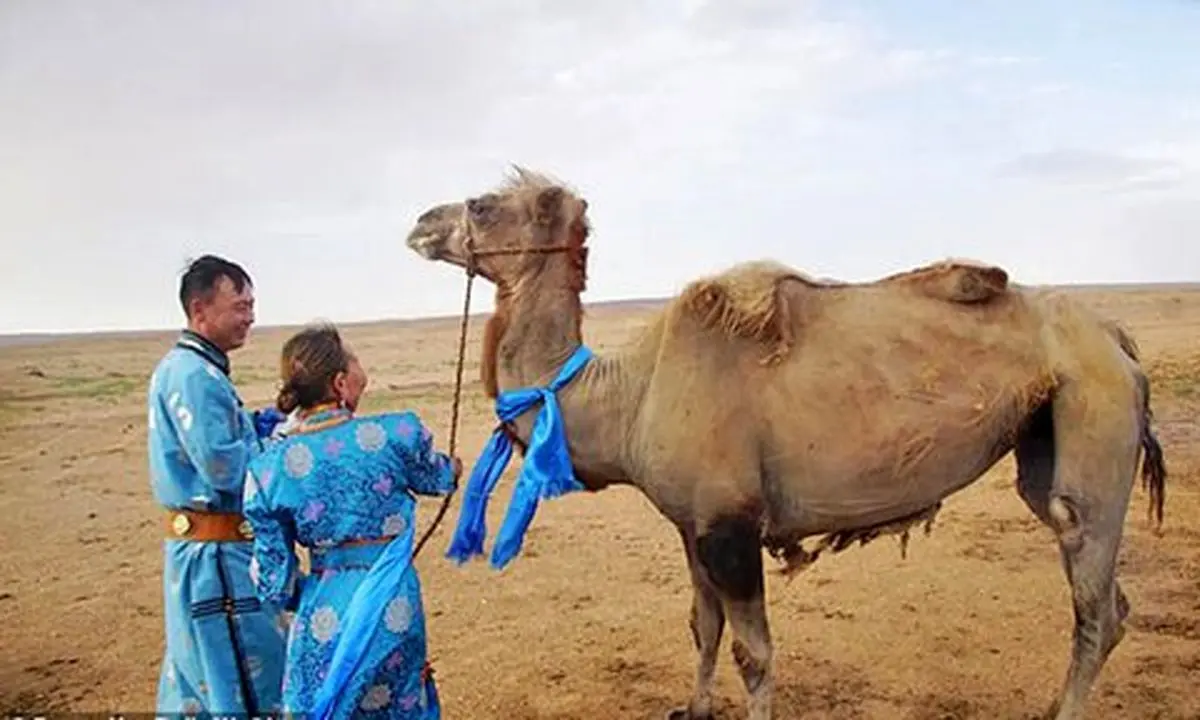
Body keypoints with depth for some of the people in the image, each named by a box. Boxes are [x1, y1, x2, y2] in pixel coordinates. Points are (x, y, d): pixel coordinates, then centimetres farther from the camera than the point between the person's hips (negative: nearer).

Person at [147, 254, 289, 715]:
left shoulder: (182, 368, 12)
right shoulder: (194, 375, -20)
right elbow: (225, 468, -24)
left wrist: (260, 424, 4)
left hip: (197, 549, 10)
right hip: (217, 555, -10)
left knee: (194, 677, 21)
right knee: (248, 687, -1)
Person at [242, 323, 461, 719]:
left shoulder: (269, 467, -7)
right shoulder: (398, 432, -11)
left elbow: (273, 581, -2)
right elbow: (436, 478, 12)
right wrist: (453, 466, 36)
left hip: (325, 614, 1)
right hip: (394, 608, -1)